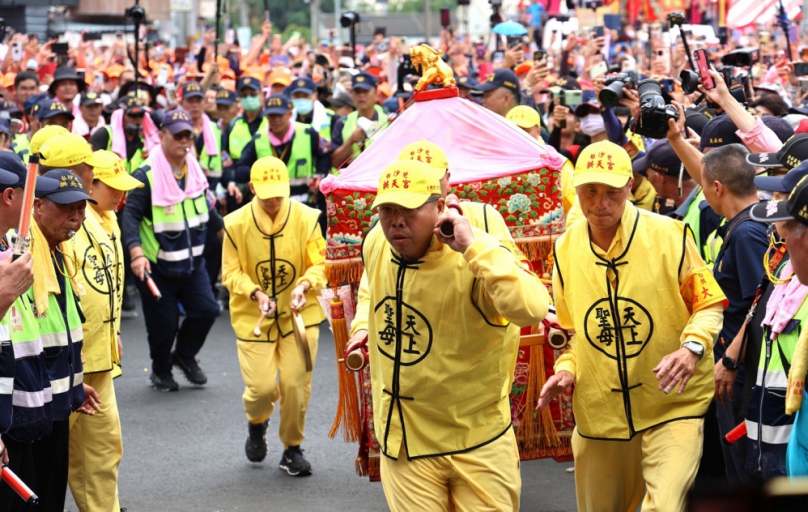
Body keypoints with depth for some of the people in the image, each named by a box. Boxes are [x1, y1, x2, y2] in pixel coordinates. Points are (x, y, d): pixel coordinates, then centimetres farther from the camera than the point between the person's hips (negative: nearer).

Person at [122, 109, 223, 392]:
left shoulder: (195, 171, 5)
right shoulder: (146, 175, -16)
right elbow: (131, 216, -22)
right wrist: (136, 253, -34)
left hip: (192, 261, 5)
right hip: (156, 264, -5)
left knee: (206, 310, -3)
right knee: (163, 323, 0)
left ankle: (185, 355, 25)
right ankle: (161, 370, 27)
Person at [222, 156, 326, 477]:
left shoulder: (306, 218, -7)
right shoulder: (236, 224, -7)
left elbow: (319, 264, -1)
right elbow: (231, 272, -1)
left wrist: (305, 285, -21)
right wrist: (255, 293, -18)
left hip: (299, 314, 0)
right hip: (254, 317, 0)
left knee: (295, 384, -3)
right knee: (261, 386, -5)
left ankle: (292, 448, 20)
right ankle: (257, 422, 33)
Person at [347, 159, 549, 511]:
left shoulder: (474, 259, -21)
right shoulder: (376, 246, -2)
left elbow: (532, 309, -41)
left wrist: (473, 245, -37)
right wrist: (364, 324, 15)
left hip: (477, 445, -4)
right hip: (402, 441, 4)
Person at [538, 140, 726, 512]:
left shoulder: (670, 235, -9)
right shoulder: (566, 249, 2)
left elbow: (709, 304, -1)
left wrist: (692, 346, -19)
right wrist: (566, 368, 0)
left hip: (673, 406, -4)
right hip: (599, 410, 4)